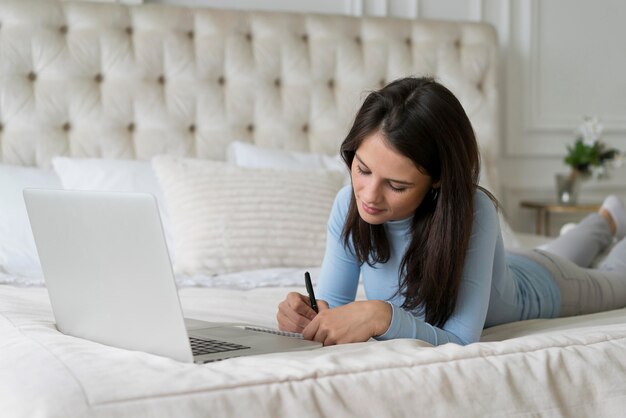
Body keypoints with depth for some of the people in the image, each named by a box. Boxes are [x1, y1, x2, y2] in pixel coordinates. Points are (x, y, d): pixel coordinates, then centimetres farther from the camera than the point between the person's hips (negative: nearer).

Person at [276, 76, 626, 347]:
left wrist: (382, 316, -65)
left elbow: (461, 341, -50)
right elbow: (333, 301, -26)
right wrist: (309, 314, -48)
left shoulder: (474, 212, -48)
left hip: (538, 287, -4)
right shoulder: (349, 205, -35)